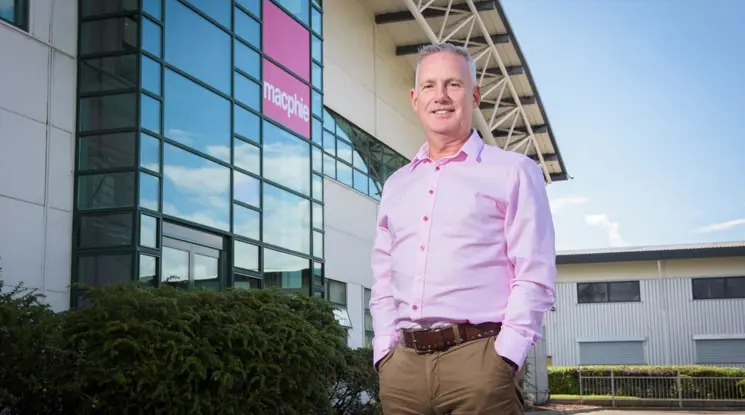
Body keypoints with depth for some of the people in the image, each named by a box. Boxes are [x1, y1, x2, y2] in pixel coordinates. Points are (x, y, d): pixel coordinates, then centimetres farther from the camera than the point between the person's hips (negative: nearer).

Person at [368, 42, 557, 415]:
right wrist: (385, 352, 7)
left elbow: (534, 277, -4)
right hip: (403, 364, 5)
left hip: (477, 359, -4)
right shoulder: (396, 185, 18)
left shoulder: (513, 172, 3)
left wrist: (503, 360, -12)